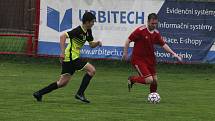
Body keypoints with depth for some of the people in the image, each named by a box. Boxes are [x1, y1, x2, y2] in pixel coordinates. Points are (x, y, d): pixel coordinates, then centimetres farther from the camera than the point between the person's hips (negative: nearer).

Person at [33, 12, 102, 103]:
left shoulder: (88, 31, 12)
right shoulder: (78, 31, -17)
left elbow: (91, 44, 22)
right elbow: (63, 36, -25)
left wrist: (98, 43, -1)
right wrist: (63, 52, -30)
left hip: (72, 58, 10)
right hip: (71, 57, -10)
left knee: (62, 83, 10)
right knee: (91, 70, -11)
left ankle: (39, 93, 13)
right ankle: (80, 94, -8)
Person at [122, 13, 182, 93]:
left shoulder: (156, 33, 1)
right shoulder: (140, 31, -17)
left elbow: (163, 44, 10)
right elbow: (128, 41, -10)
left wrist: (173, 53, 2)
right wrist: (125, 53, -8)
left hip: (149, 59, 6)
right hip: (138, 59, -6)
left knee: (155, 80, 4)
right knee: (149, 80, -16)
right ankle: (132, 79, 9)